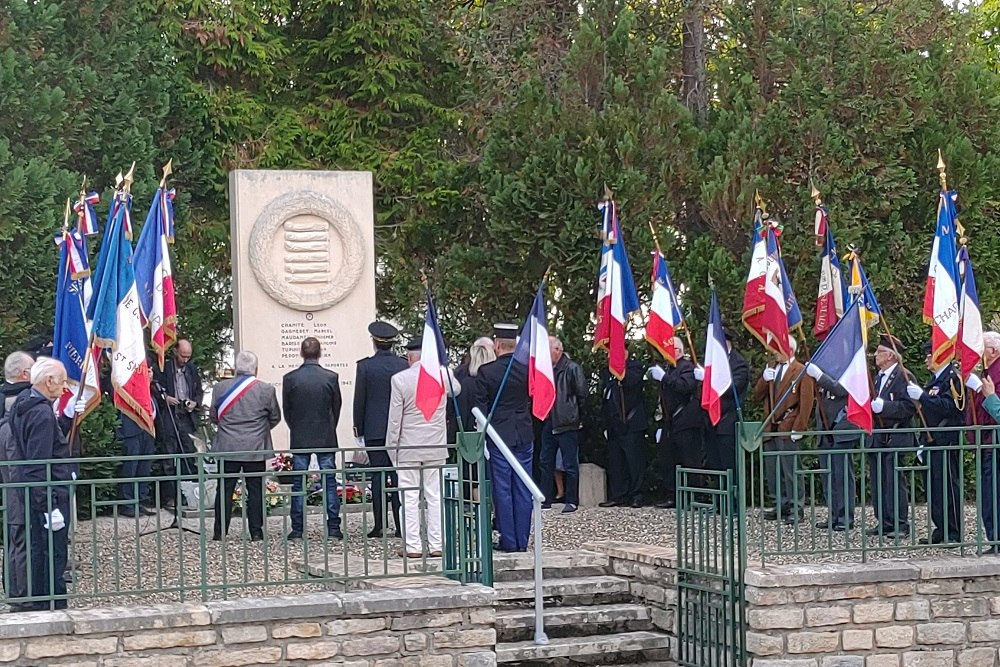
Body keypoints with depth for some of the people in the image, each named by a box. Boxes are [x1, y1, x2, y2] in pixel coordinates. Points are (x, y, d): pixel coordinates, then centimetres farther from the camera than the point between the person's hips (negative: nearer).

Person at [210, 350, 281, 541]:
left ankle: (220, 532, 7)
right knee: (255, 490, 5)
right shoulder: (266, 390, -5)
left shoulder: (220, 388, -2)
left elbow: (213, 416, 7)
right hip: (256, 448, -1)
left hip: (227, 448, 1)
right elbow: (275, 417, 6)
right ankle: (256, 532, 5)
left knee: (225, 490, 6)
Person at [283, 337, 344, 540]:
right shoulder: (331, 378, -6)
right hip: (326, 439, 0)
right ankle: (333, 528, 4)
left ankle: (297, 529, 3)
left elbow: (286, 411, 3)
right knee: (330, 483, 5)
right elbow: (337, 408, 4)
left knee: (298, 484, 4)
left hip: (299, 439, 0)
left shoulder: (290, 378, -6)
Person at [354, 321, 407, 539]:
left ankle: (379, 525, -2)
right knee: (399, 476, 3)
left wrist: (359, 429, 7)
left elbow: (359, 400, -2)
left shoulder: (365, 366, -5)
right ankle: (400, 525, 1)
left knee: (378, 476, 0)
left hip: (374, 430, -2)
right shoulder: (404, 365, 0)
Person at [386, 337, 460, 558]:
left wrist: (392, 447, 1)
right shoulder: (443, 374, -3)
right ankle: (436, 545, 6)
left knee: (409, 497, 2)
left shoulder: (400, 379, -10)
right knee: (435, 496, 7)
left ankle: (413, 546, 0)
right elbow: (456, 390, 23)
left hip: (408, 447, -3)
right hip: (436, 447, 3)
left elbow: (395, 417, -7)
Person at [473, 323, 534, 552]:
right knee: (523, 490, 7)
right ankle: (522, 540, 10)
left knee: (502, 490, 2)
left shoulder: (486, 371, -10)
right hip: (524, 435, 3)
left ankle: (508, 540, 2)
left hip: (498, 436, -3)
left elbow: (480, 407, -6)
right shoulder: (528, 369, -2)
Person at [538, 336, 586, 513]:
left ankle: (571, 501, 5)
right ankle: (545, 499, 17)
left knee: (570, 464, -1)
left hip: (567, 424, -7)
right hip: (549, 423, 8)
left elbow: (582, 395, -8)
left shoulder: (572, 369, -10)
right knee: (545, 462, 10)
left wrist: (577, 417, -6)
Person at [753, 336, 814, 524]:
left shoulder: (801, 371, -4)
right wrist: (765, 380, -3)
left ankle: (796, 508, -1)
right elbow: (758, 395, 16)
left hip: (788, 429, -7)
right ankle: (781, 505, 17)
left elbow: (806, 401, -10)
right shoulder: (771, 370, 20)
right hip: (771, 429, 7)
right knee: (773, 471, 9)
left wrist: (798, 428, -16)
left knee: (791, 470, -6)